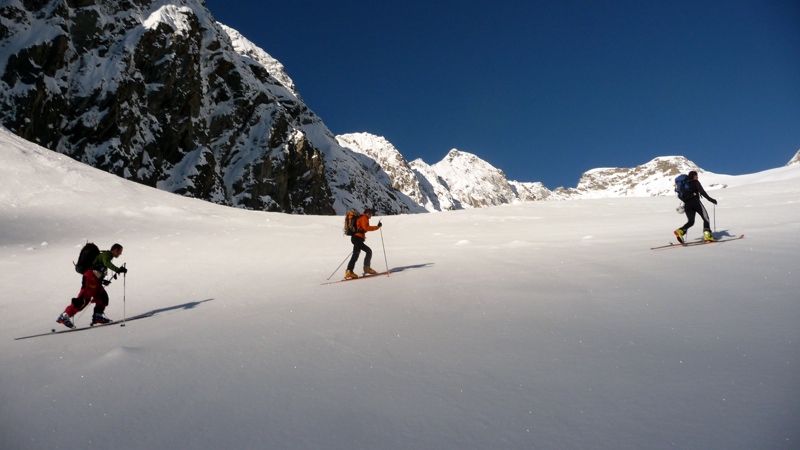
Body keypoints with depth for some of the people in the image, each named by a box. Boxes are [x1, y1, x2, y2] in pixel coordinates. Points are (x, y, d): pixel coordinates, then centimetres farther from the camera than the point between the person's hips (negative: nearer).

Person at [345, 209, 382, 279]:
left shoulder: (360, 218, 26)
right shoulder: (364, 218, -2)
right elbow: (366, 227, -16)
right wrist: (377, 226, -13)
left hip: (356, 238, 10)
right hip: (358, 238, -10)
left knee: (369, 251, 17)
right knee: (356, 254, -17)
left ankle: (367, 268, 14)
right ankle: (349, 272, -25)